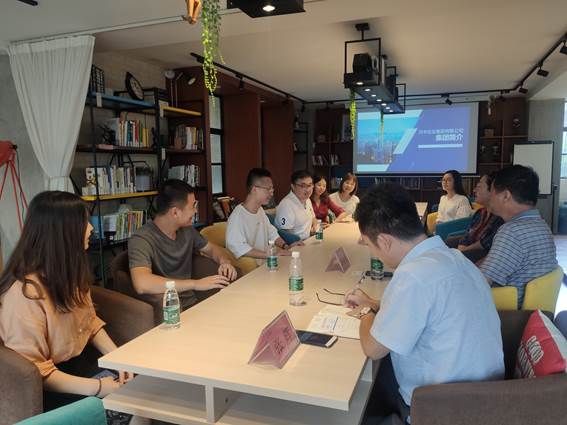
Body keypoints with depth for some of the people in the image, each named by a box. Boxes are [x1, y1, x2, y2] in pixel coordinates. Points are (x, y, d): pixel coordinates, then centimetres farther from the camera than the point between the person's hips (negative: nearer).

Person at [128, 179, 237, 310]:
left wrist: (225, 262, -2)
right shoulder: (142, 239, -16)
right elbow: (142, 284, -32)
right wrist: (196, 284, -29)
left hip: (193, 303, 7)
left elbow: (212, 248, 21)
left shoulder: (187, 229, 5)